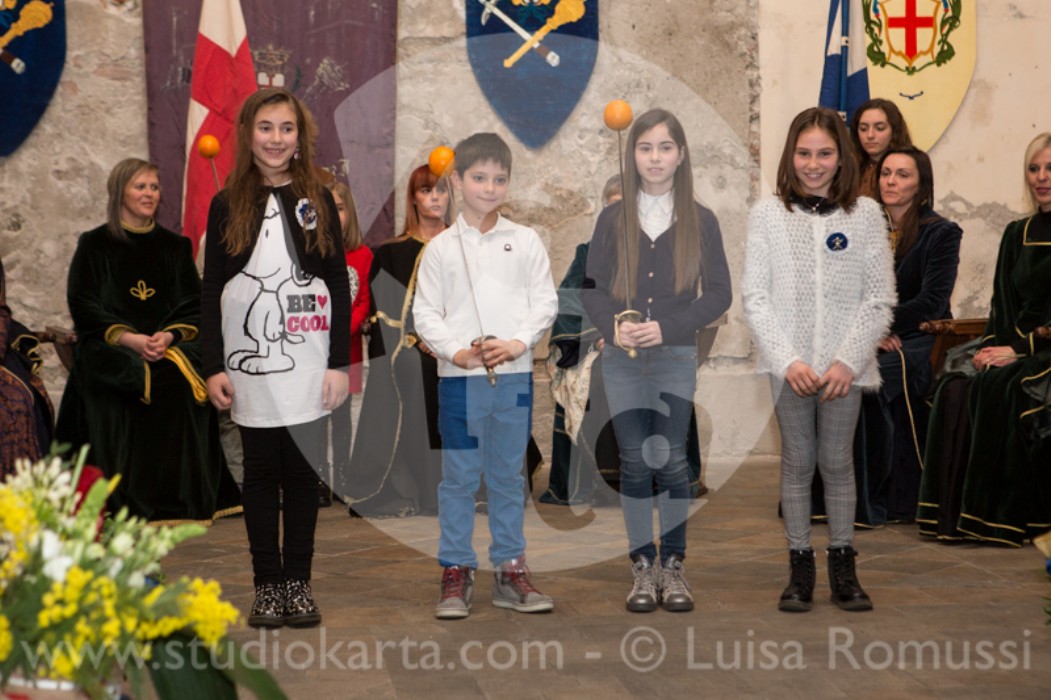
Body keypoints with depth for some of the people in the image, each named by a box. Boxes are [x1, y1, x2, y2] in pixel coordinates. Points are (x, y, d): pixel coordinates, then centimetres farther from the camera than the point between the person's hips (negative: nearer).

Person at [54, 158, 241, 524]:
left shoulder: (175, 246, 17)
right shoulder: (94, 245, 9)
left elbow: (193, 306, 9)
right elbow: (82, 306, -1)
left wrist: (167, 336, -13)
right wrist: (129, 338, -16)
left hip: (172, 345, 2)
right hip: (109, 349, -2)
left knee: (179, 381, -29)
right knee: (132, 380, -32)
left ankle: (179, 501, -22)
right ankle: (127, 503, -27)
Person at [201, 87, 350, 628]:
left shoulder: (317, 201, 6)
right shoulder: (227, 205, 5)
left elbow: (339, 285, 5)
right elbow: (211, 291, 5)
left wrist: (340, 362, -2)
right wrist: (213, 367, -2)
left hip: (307, 365, 0)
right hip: (249, 365, 0)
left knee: (302, 472, 5)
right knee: (261, 473, 6)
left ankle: (299, 583, 15)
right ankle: (267, 584, 14)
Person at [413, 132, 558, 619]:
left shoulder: (525, 241, 6)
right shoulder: (441, 248, 3)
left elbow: (546, 301, 4)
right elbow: (425, 312, 1)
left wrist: (519, 343, -10)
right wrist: (455, 351, -12)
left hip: (514, 376, 1)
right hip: (459, 377, -1)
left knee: (509, 477, 10)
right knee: (459, 478, 3)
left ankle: (510, 570, 19)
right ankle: (456, 574, 12)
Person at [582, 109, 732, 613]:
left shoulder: (700, 221, 2)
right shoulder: (613, 219, 5)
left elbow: (719, 293, 0)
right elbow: (592, 287, 4)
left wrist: (667, 327, -13)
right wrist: (613, 326, -16)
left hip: (676, 357, -1)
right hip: (622, 359, 1)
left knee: (670, 459, -3)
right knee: (634, 461, 3)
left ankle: (674, 567, 7)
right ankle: (643, 567, 11)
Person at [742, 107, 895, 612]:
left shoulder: (865, 214, 2)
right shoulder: (768, 214, 1)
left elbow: (880, 297, -1)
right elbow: (754, 297, -2)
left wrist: (848, 360, -10)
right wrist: (788, 360, -11)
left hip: (845, 365, 0)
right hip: (789, 364, 0)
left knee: (837, 462, 6)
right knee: (797, 463, 6)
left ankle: (842, 568, 16)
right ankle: (800, 568, 14)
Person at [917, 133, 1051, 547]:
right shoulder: (1017, 234, 16)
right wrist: (990, 347, -4)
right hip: (1015, 348, 6)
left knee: (999, 386, -32)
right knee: (954, 388, -22)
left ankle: (1007, 515, -25)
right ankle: (955, 509, -21)